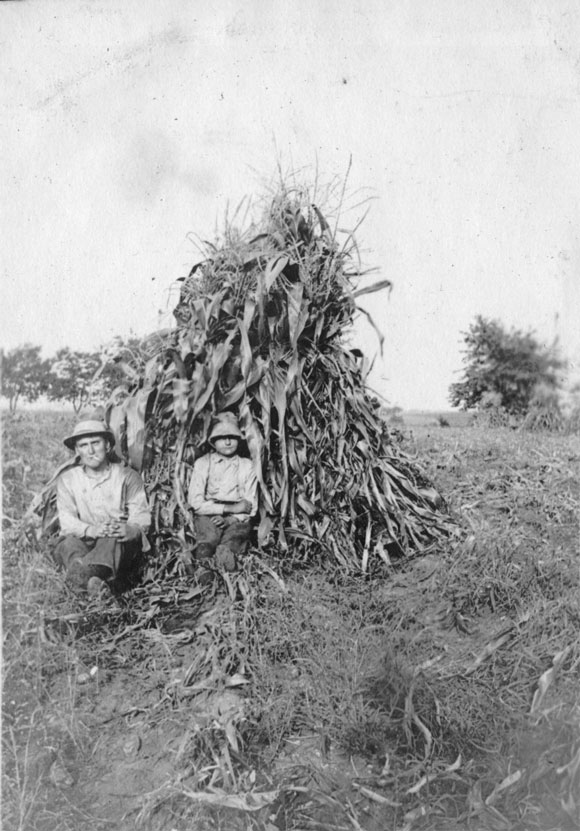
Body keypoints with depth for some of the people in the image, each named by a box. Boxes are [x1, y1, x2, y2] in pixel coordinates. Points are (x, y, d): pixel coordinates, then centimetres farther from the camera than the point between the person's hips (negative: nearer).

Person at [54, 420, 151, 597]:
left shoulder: (127, 476, 9)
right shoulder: (67, 480, 13)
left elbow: (141, 516, -2)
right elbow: (66, 520, -1)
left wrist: (132, 529, -28)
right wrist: (90, 530, -25)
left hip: (122, 547, -2)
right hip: (83, 541, 2)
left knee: (115, 538, -35)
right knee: (69, 542, -31)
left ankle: (82, 573, -64)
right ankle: (91, 581, -61)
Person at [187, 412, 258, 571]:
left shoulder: (247, 466, 12)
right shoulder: (202, 464, 8)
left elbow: (251, 506, 7)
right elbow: (195, 502, -1)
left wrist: (230, 519, -14)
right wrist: (229, 508, -10)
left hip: (236, 519, 1)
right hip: (208, 515, -1)